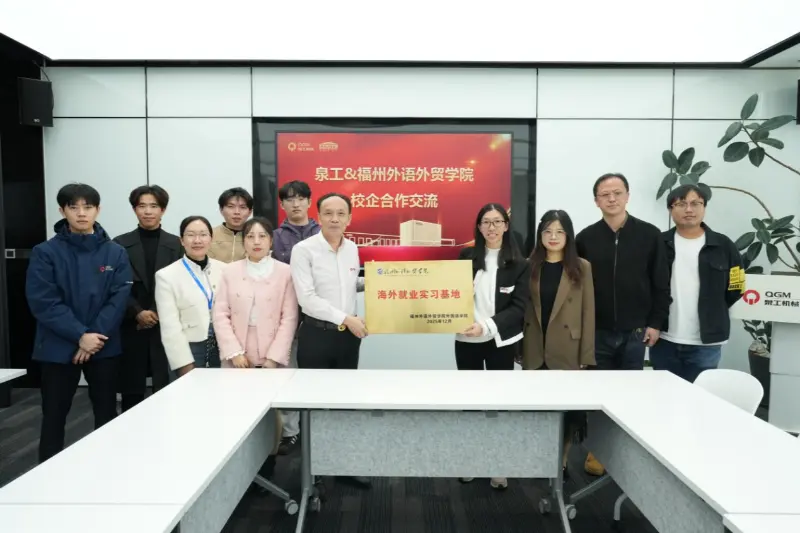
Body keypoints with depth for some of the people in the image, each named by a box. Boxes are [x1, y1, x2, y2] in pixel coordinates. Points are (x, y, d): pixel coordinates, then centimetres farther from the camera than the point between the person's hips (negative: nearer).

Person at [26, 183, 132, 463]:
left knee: (107, 415, 10)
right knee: (54, 417, 8)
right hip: (58, 348, -1)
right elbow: (42, 302, -9)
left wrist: (96, 336, -15)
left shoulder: (116, 253, 2)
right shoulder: (45, 252, -3)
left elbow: (119, 298, -5)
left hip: (104, 347, 1)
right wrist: (80, 335, -17)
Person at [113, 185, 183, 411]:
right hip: (132, 327, 1)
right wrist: (137, 313, -10)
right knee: (131, 390, 6)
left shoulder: (176, 244, 6)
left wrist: (163, 314, -9)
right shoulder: (120, 244, 6)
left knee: (166, 389, 0)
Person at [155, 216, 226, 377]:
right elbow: (170, 327, -7)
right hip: (189, 351, -3)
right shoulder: (166, 275, -5)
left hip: (221, 348, 3)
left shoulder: (223, 269, 2)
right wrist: (185, 364, -10)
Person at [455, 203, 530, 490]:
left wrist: (487, 325, -23)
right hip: (466, 340, 2)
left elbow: (519, 307, -10)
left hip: (501, 341, -1)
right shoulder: (466, 257, 1)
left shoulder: (519, 264, -4)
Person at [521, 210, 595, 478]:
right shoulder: (529, 266, 3)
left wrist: (586, 356, -6)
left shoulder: (581, 268, -2)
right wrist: (518, 348, 0)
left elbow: (588, 314, -3)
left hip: (568, 352, -1)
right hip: (535, 352, 2)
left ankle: (562, 460, 26)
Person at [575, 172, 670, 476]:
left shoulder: (649, 235, -2)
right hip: (597, 331, 0)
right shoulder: (586, 238, 0)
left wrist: (655, 322, -3)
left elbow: (661, 283, 0)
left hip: (635, 331, 0)